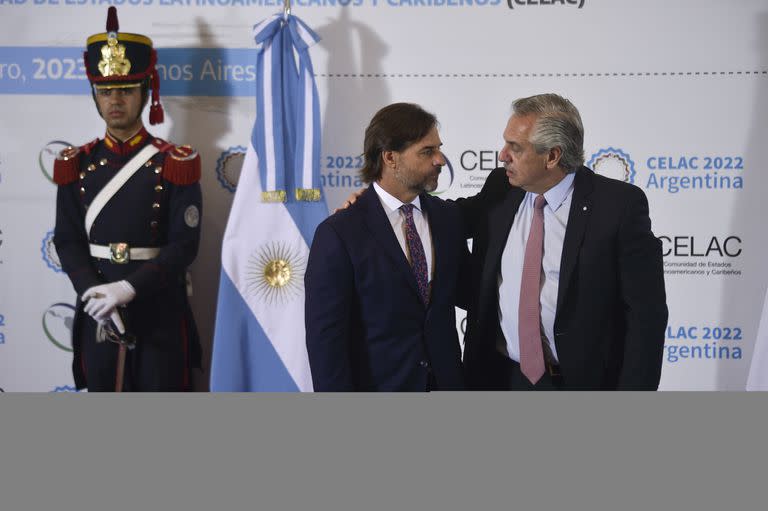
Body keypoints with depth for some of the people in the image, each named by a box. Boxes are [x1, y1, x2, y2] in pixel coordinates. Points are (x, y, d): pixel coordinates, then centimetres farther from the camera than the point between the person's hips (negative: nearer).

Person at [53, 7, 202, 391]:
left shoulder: (174, 164, -4)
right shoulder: (76, 165, 4)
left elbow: (184, 244, -10)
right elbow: (68, 242, 1)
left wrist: (128, 288, -21)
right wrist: (92, 293, -16)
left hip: (159, 310, -2)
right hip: (97, 312, 2)